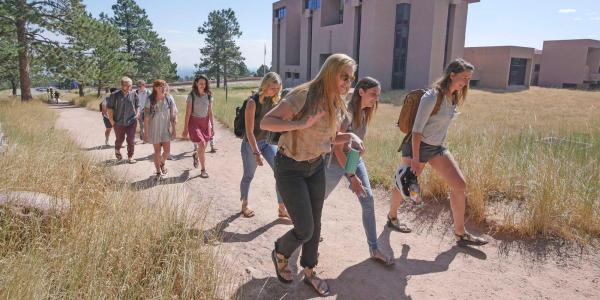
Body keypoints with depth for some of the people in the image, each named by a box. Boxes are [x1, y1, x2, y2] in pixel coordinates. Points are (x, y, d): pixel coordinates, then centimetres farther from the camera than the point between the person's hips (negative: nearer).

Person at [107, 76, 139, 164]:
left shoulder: (133, 95, -1)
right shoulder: (115, 95, -7)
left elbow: (137, 107, 10)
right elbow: (109, 108, -2)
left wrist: (136, 116, 3)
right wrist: (111, 120, -5)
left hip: (131, 122, 1)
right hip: (119, 123, -1)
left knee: (131, 140, -2)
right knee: (119, 139, 16)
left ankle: (130, 157, 10)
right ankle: (117, 150, 46)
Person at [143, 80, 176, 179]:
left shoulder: (169, 100, -4)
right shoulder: (150, 101, -10)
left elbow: (172, 116, 2)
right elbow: (146, 117, -8)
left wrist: (173, 129, 1)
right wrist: (146, 132, -9)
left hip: (166, 129, 2)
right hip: (154, 129, -2)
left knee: (167, 150, 2)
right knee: (157, 151, 6)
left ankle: (162, 164, 35)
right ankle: (158, 172, 22)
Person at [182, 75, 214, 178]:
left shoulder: (208, 95, 1)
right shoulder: (191, 96, -9)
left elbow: (210, 112, 6)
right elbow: (188, 113, -9)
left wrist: (212, 125, 5)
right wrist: (185, 128, -10)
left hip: (205, 121, 4)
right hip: (194, 122, -4)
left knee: (204, 146, 10)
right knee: (201, 145, -14)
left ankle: (195, 155, 47)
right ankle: (203, 170, -1)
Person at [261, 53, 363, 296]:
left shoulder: (336, 104, 1)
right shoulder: (303, 95, -23)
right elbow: (265, 122, -25)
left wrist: (350, 136, -6)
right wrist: (302, 124, -35)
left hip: (316, 166, 7)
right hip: (290, 168, -7)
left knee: (315, 224, 13)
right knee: (304, 229, -5)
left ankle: (309, 272, 35)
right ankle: (280, 253, 29)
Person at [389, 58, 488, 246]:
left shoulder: (454, 97, 3)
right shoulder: (432, 97, -22)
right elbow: (417, 130, -23)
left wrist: (439, 144, 17)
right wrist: (415, 160, -24)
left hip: (437, 147, 8)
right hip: (417, 146, -7)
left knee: (460, 185, -1)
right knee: (406, 186, 7)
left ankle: (460, 233, 9)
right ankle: (392, 216, 37)